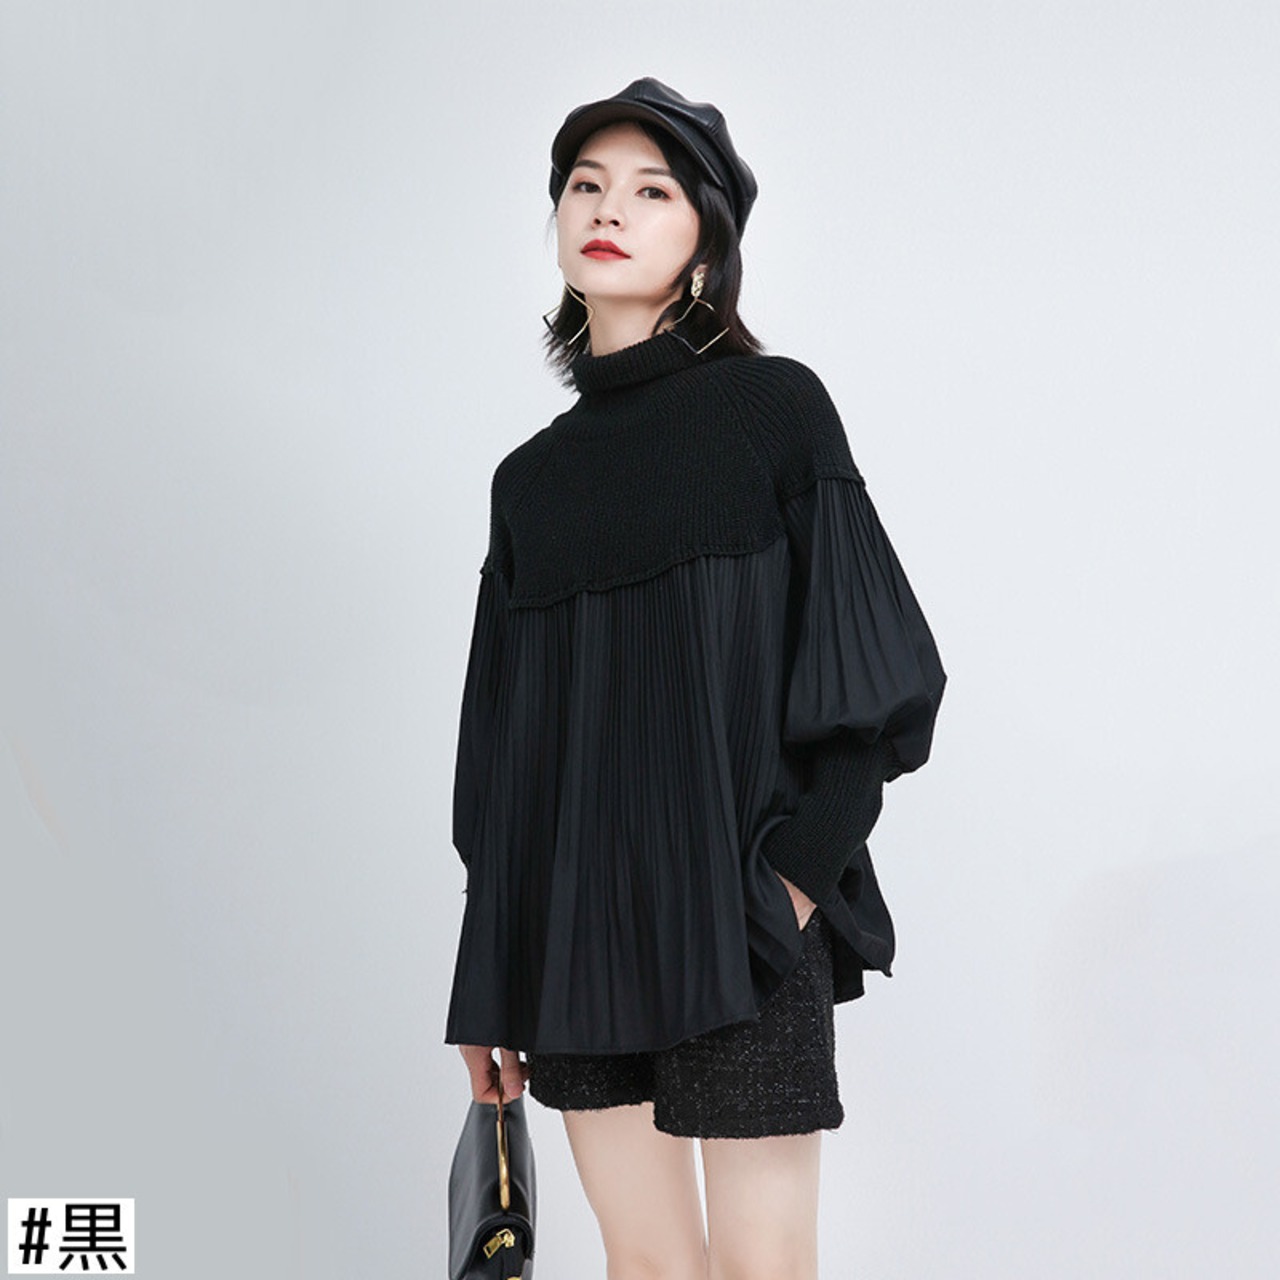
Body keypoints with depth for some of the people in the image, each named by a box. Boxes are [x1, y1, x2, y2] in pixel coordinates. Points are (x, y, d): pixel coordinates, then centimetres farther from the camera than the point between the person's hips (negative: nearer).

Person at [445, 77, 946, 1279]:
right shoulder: (530, 477, 12)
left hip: (734, 912, -4)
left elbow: (879, 663, -4)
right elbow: (501, 739, 14)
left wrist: (796, 877, -15)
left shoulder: (773, 405, 0)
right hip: (574, 918, 4)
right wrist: (488, 993, 12)